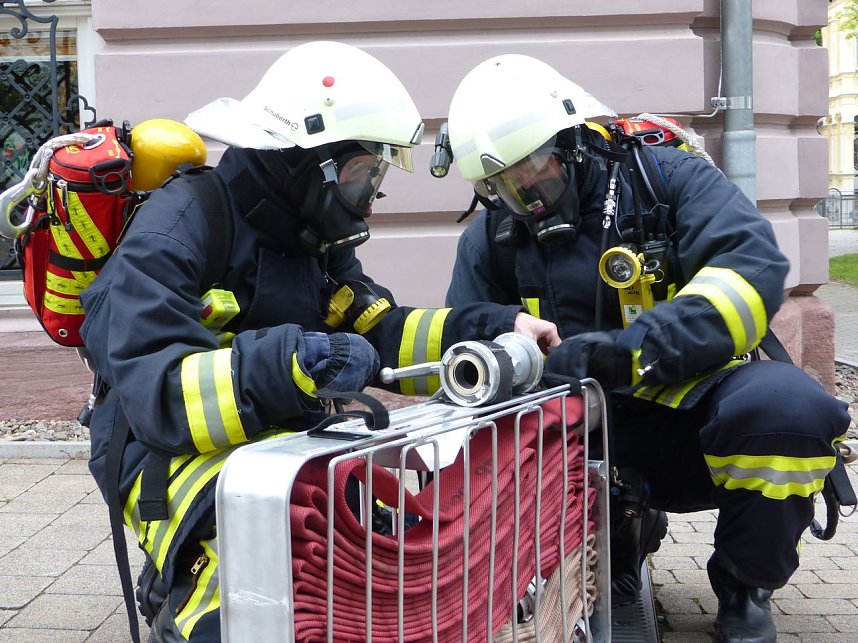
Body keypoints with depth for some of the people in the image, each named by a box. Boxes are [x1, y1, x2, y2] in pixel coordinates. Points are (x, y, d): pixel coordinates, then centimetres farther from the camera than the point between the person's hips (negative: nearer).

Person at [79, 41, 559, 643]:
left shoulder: (316, 236, 11)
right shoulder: (178, 229, -16)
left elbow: (379, 337, 9)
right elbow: (154, 392, -26)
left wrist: (497, 326, -3)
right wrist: (286, 363, -41)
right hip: (175, 451, -8)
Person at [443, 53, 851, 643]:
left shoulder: (665, 177, -5)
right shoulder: (492, 237, 7)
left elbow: (754, 269, -21)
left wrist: (630, 350, -34)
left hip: (688, 409, -2)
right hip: (586, 441, 3)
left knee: (789, 404, -35)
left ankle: (745, 590, -4)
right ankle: (615, 537, 6)